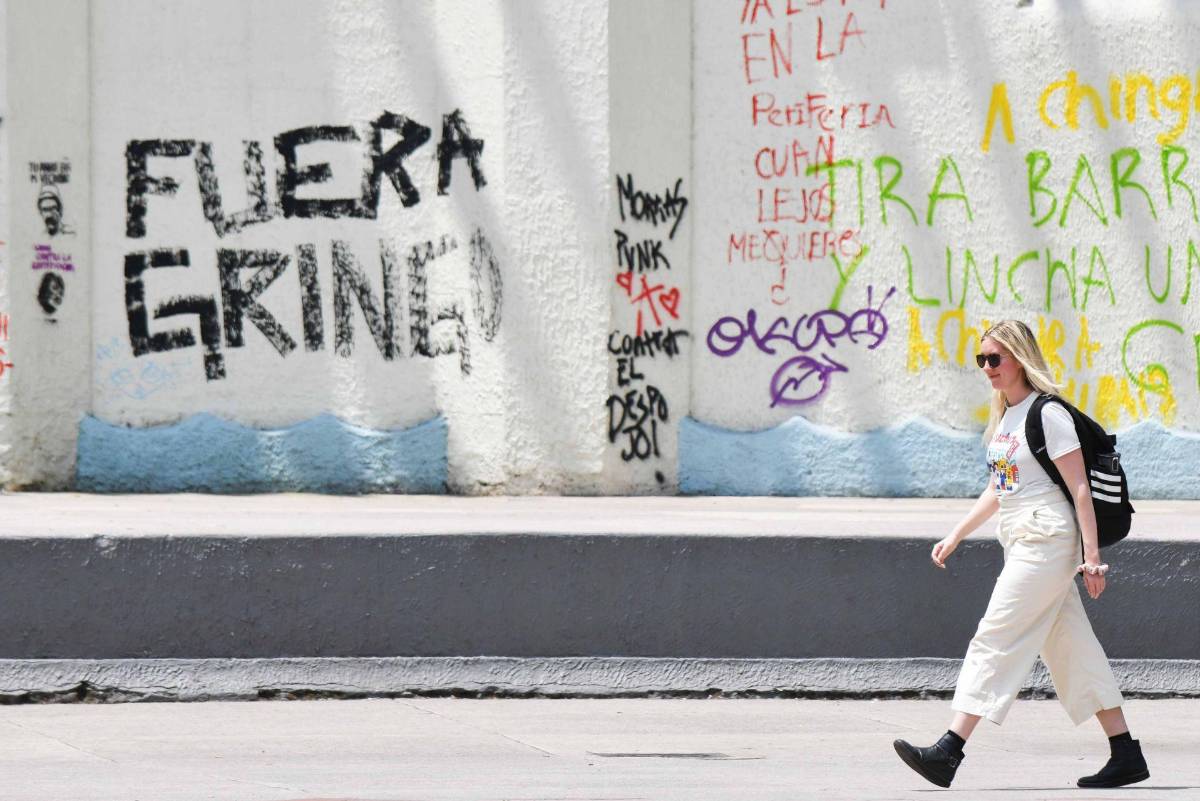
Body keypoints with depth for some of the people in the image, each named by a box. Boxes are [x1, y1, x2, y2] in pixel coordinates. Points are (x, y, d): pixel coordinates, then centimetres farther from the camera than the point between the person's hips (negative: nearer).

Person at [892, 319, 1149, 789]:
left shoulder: (1048, 414, -11)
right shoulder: (1003, 418, 16)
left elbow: (1079, 488, -13)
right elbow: (998, 490, 24)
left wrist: (1091, 555, -17)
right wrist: (956, 536, 20)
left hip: (1046, 539, -9)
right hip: (1020, 541, 9)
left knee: (995, 640, -13)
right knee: (1070, 648, 9)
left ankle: (948, 753, -17)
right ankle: (1126, 754, 13)